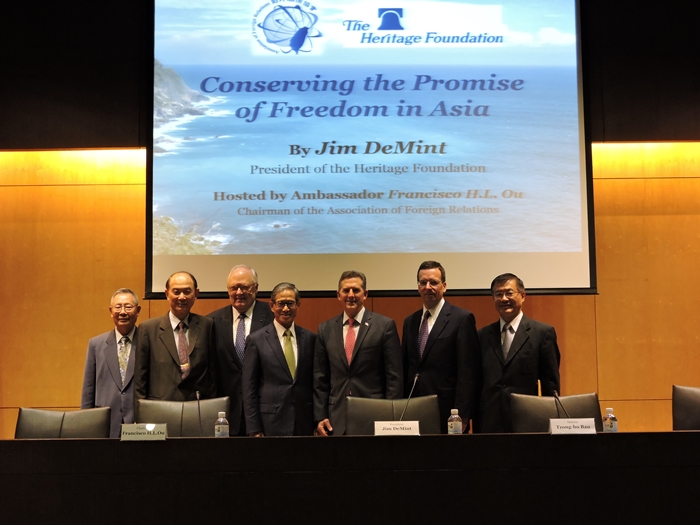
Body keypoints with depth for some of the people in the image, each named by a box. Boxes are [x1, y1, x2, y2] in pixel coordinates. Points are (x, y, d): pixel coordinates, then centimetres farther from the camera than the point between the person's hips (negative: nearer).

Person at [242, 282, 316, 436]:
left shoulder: (310, 338, 5)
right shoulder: (256, 340, -2)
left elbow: (315, 382, 9)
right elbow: (249, 389, -2)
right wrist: (254, 429, -6)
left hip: (305, 424, 2)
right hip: (271, 424, -2)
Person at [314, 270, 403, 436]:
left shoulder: (385, 326, -2)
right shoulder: (325, 329, 7)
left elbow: (394, 376, -3)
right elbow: (320, 379, 9)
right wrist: (320, 417, 3)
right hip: (336, 419, 2)